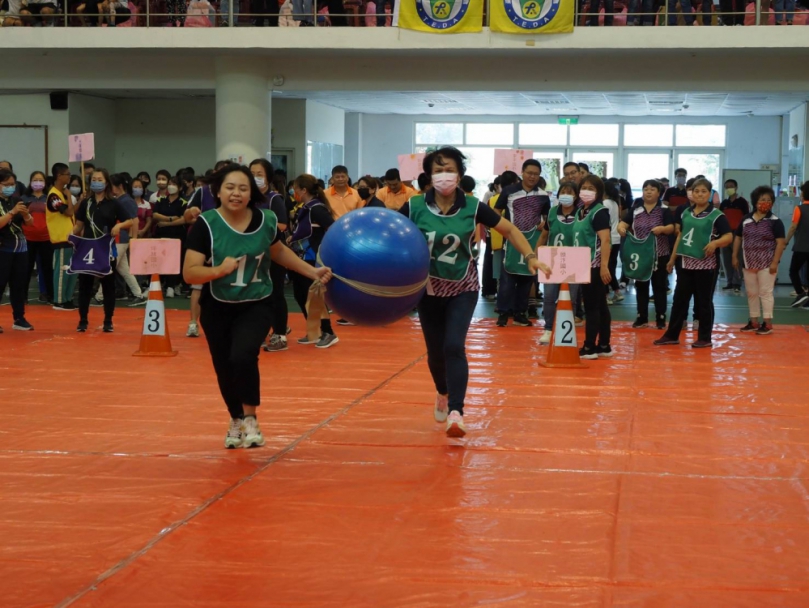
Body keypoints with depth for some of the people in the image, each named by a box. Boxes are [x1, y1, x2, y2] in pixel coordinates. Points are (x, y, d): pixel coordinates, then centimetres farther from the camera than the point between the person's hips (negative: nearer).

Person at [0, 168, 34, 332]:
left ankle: (19, 319, 15)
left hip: (20, 248, 5)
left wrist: (25, 214, -12)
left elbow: (30, 222, 9)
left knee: (20, 284, 8)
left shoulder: (16, 200, 8)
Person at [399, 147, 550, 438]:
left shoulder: (473, 207, -12)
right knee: (435, 351, 11)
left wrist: (530, 257, -12)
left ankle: (456, 413, -20)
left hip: (463, 288, -1)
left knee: (454, 346, -18)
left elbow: (509, 229, -3)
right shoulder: (414, 207, -13)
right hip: (429, 288, 1)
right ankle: (443, 394, 43)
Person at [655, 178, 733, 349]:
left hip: (706, 265, -5)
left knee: (704, 301, 2)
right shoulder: (686, 213, 10)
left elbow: (729, 236, -12)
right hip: (686, 263, 6)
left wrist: (715, 242, -31)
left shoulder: (716, 215, -7)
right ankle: (672, 335, 18)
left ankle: (705, 338, 11)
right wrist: (672, 258, 17)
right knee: (679, 298, 10)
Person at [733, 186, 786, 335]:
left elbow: (781, 242, -11)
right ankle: (753, 321, 21)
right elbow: (738, 238, 13)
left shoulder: (775, 222, -7)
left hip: (766, 264, -5)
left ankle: (767, 323, 2)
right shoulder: (746, 220, 6)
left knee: (765, 292, -3)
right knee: (751, 293, 12)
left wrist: (775, 262, -17)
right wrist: (735, 257, 8)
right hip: (749, 262, 5)